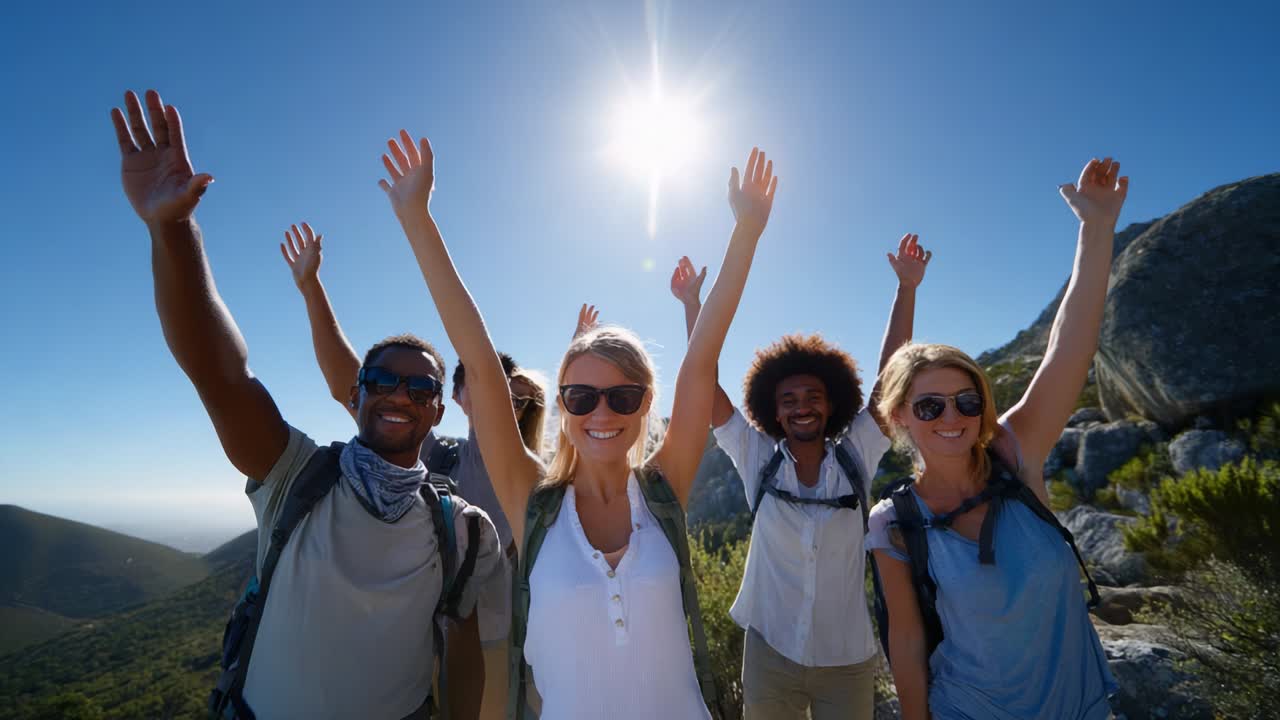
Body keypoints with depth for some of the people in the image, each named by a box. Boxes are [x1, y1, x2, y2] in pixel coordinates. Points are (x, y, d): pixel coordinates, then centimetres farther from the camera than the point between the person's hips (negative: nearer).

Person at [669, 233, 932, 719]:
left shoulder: (856, 456, -6)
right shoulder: (758, 459, -8)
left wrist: (907, 287, -12)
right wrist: (692, 303, -11)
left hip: (848, 661, 1)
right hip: (769, 655, 0)